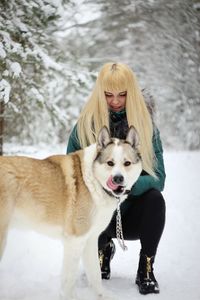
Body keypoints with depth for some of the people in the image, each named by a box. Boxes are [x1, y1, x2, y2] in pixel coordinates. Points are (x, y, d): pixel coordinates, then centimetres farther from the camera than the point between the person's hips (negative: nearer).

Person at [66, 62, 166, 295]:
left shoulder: (145, 124, -7)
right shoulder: (85, 124, -7)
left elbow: (158, 179, -15)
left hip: (133, 212, 0)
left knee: (154, 198, -31)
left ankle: (146, 269, -13)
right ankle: (103, 249, 5)